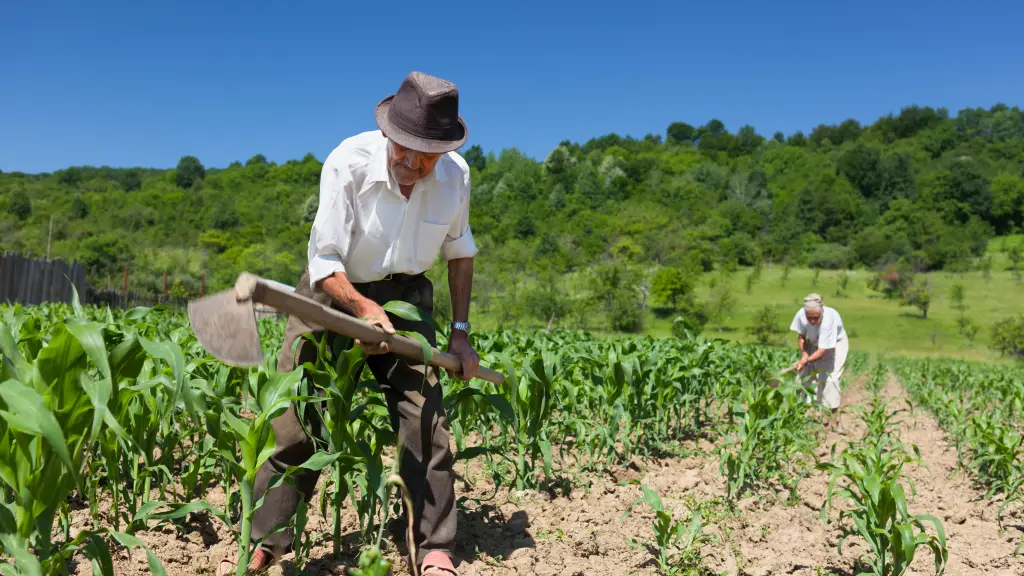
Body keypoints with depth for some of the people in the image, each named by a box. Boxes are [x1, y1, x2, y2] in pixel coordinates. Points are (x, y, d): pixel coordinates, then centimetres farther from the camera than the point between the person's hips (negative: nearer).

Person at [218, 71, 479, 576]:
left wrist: (460, 331, 2)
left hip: (404, 295, 2)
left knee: (424, 417, -8)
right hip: (334, 292, -2)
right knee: (295, 417, -6)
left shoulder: (455, 176, -12)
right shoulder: (348, 164, -24)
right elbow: (324, 261, -21)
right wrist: (364, 308, -40)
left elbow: (459, 251, 6)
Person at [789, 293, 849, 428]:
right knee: (804, 374, -1)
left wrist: (806, 361, -42)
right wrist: (804, 354, -26)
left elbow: (823, 350, -34)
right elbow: (801, 337, -10)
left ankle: (833, 419, -5)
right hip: (814, 344, 4)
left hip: (835, 344, -4)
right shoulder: (801, 315, -28)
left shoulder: (829, 319, -39)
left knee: (829, 378, -14)